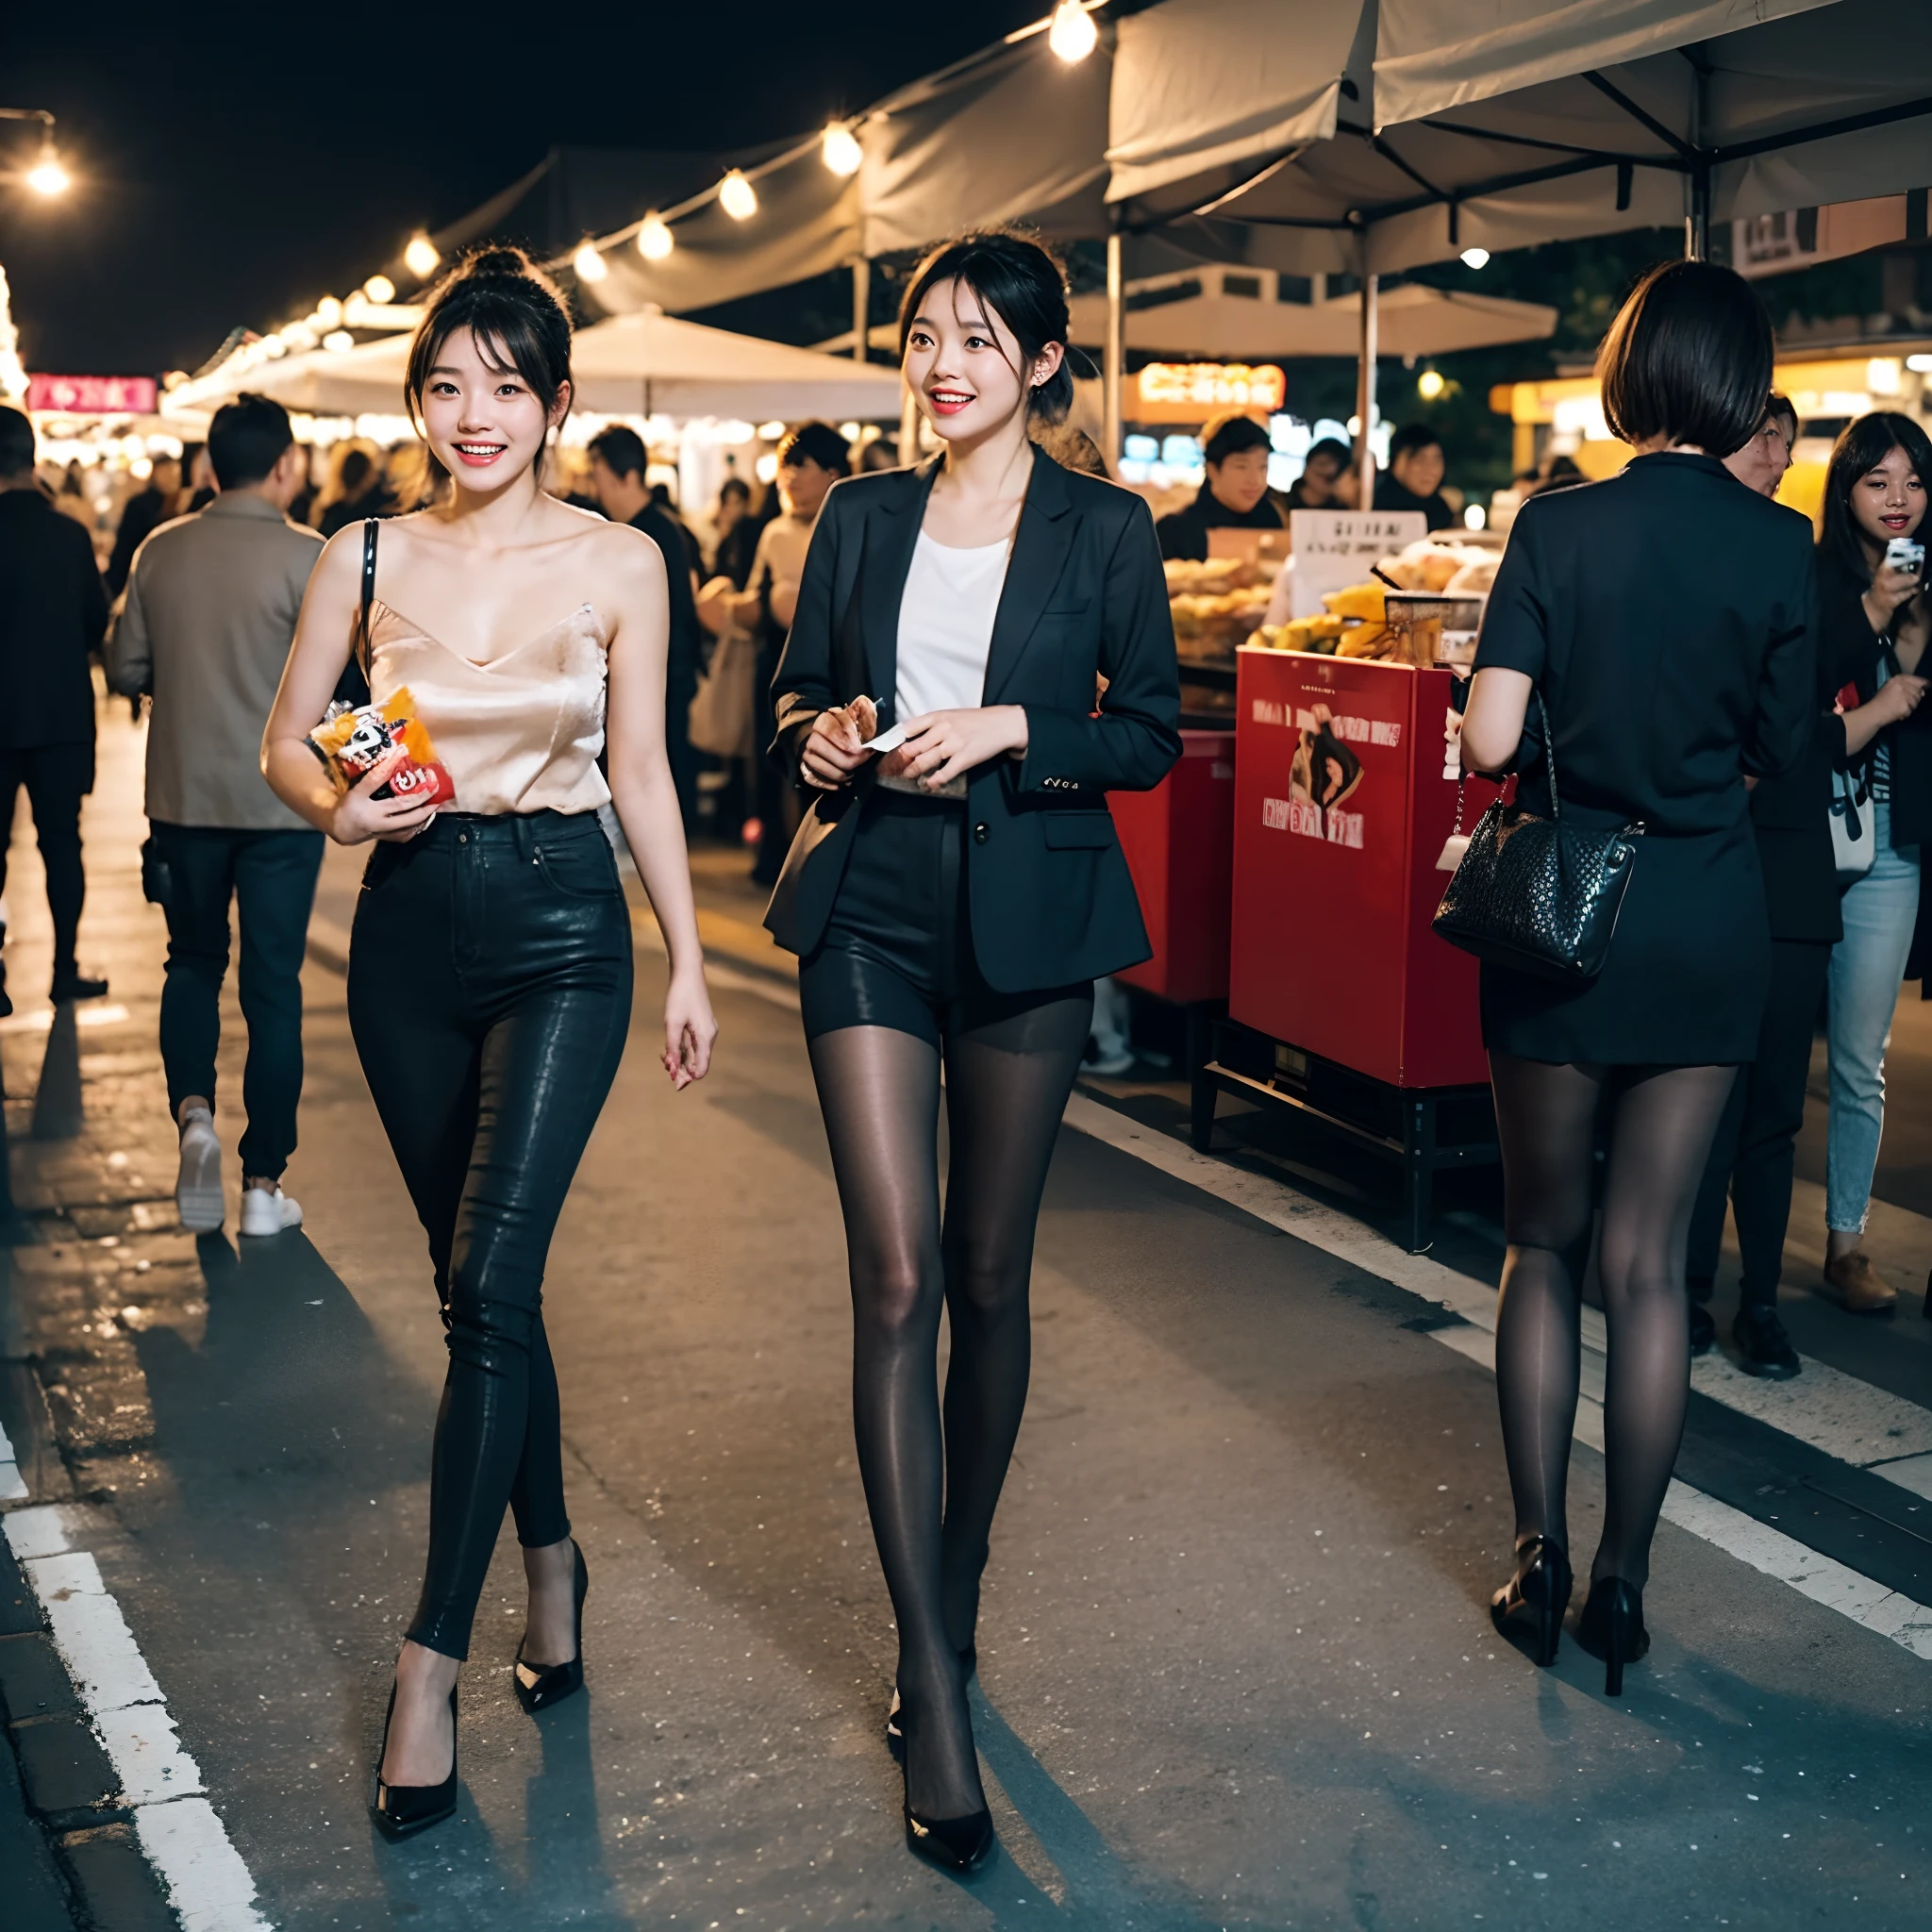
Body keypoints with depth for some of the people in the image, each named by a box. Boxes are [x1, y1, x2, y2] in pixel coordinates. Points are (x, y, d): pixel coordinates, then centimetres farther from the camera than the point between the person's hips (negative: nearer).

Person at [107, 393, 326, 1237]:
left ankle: (193, 1114, -3)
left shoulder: (160, 551, 0)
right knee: (273, 985, 5)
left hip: (184, 796, 3)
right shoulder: (306, 557, -12)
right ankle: (263, 1183, 9)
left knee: (194, 961, 20)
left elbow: (125, 669, 4)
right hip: (281, 799, -3)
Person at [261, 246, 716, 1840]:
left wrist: (689, 962, 4)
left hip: (563, 929, -3)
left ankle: (434, 1662, -4)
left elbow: (642, 773, 4)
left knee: (488, 1278, -12)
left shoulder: (619, 563, -1)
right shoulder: (368, 558, 4)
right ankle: (551, 1561, 32)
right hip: (411, 930, 3)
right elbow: (283, 743, 9)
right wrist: (341, 810, -13)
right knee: (481, 1283, 12)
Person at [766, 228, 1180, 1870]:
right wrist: (821, 734, -6)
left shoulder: (1103, 529, 2)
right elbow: (798, 691, 16)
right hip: (873, 912, 1)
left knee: (989, 1275, 8)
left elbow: (1152, 734, 1)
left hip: (1028, 919, -1)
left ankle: (955, 1602, 29)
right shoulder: (862, 518, 9)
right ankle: (936, 1697, -1)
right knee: (897, 1281, -7)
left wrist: (1009, 730, -14)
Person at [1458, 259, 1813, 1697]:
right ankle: (1623, 1582, 17)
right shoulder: (1779, 543, -4)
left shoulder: (1559, 528, -8)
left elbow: (1490, 740, -13)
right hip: (1711, 918, 1)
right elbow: (1784, 746, 3)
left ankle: (1539, 1563, 18)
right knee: (1650, 1262, 9)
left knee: (1545, 1244, 13)